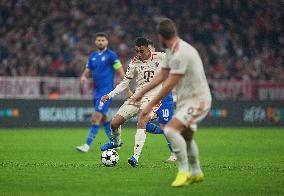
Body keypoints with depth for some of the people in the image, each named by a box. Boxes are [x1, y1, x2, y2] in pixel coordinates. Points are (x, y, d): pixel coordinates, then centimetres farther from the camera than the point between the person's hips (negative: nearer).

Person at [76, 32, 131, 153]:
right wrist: (84, 77, -10)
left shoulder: (111, 55, -8)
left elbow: (120, 72, -8)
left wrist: (127, 89, -10)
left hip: (106, 90, -8)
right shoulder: (93, 56, 12)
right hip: (96, 91, 8)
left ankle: (87, 145, -14)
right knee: (104, 118, 15)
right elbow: (87, 70, 14)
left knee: (96, 118, -13)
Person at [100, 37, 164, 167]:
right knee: (114, 123, -2)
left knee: (142, 122, -32)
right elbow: (125, 82, 7)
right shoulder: (134, 62, 2)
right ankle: (117, 142, 32)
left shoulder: (160, 57, -7)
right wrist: (110, 95, -3)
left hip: (152, 97, -4)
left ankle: (136, 157, -36)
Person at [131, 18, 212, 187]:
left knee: (171, 130, -25)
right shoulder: (171, 51, 8)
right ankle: (196, 173, 43)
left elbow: (169, 85, -25)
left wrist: (150, 106, -20)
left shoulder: (181, 53, -24)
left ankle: (184, 171, -18)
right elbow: (162, 76, 19)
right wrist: (141, 93, 21)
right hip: (186, 99, 11)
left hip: (197, 99, -11)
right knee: (186, 137, 24)